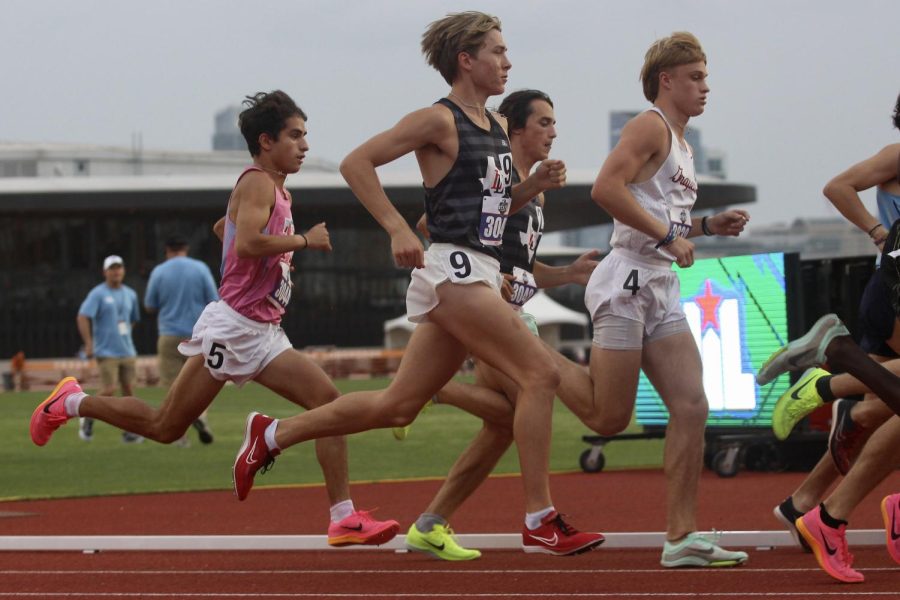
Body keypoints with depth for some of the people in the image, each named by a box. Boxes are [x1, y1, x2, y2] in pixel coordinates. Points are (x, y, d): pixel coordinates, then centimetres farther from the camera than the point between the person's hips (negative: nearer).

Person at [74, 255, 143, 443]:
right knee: (108, 391, -12)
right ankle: (87, 419, 11)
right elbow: (82, 318, -12)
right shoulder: (98, 294, -6)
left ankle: (129, 432, 6)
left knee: (129, 390, 1)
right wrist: (88, 343, -17)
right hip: (106, 352, -5)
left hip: (127, 351, 6)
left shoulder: (130, 294, 12)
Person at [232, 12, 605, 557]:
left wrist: (535, 184, 8)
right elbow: (356, 163, -10)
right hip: (453, 269, -9)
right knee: (540, 373, -16)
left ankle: (273, 435, 22)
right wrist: (398, 229, -18)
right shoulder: (439, 121, -8)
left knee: (397, 406, 11)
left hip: (480, 276, 9)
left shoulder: (497, 126, 18)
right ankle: (540, 522, -15)